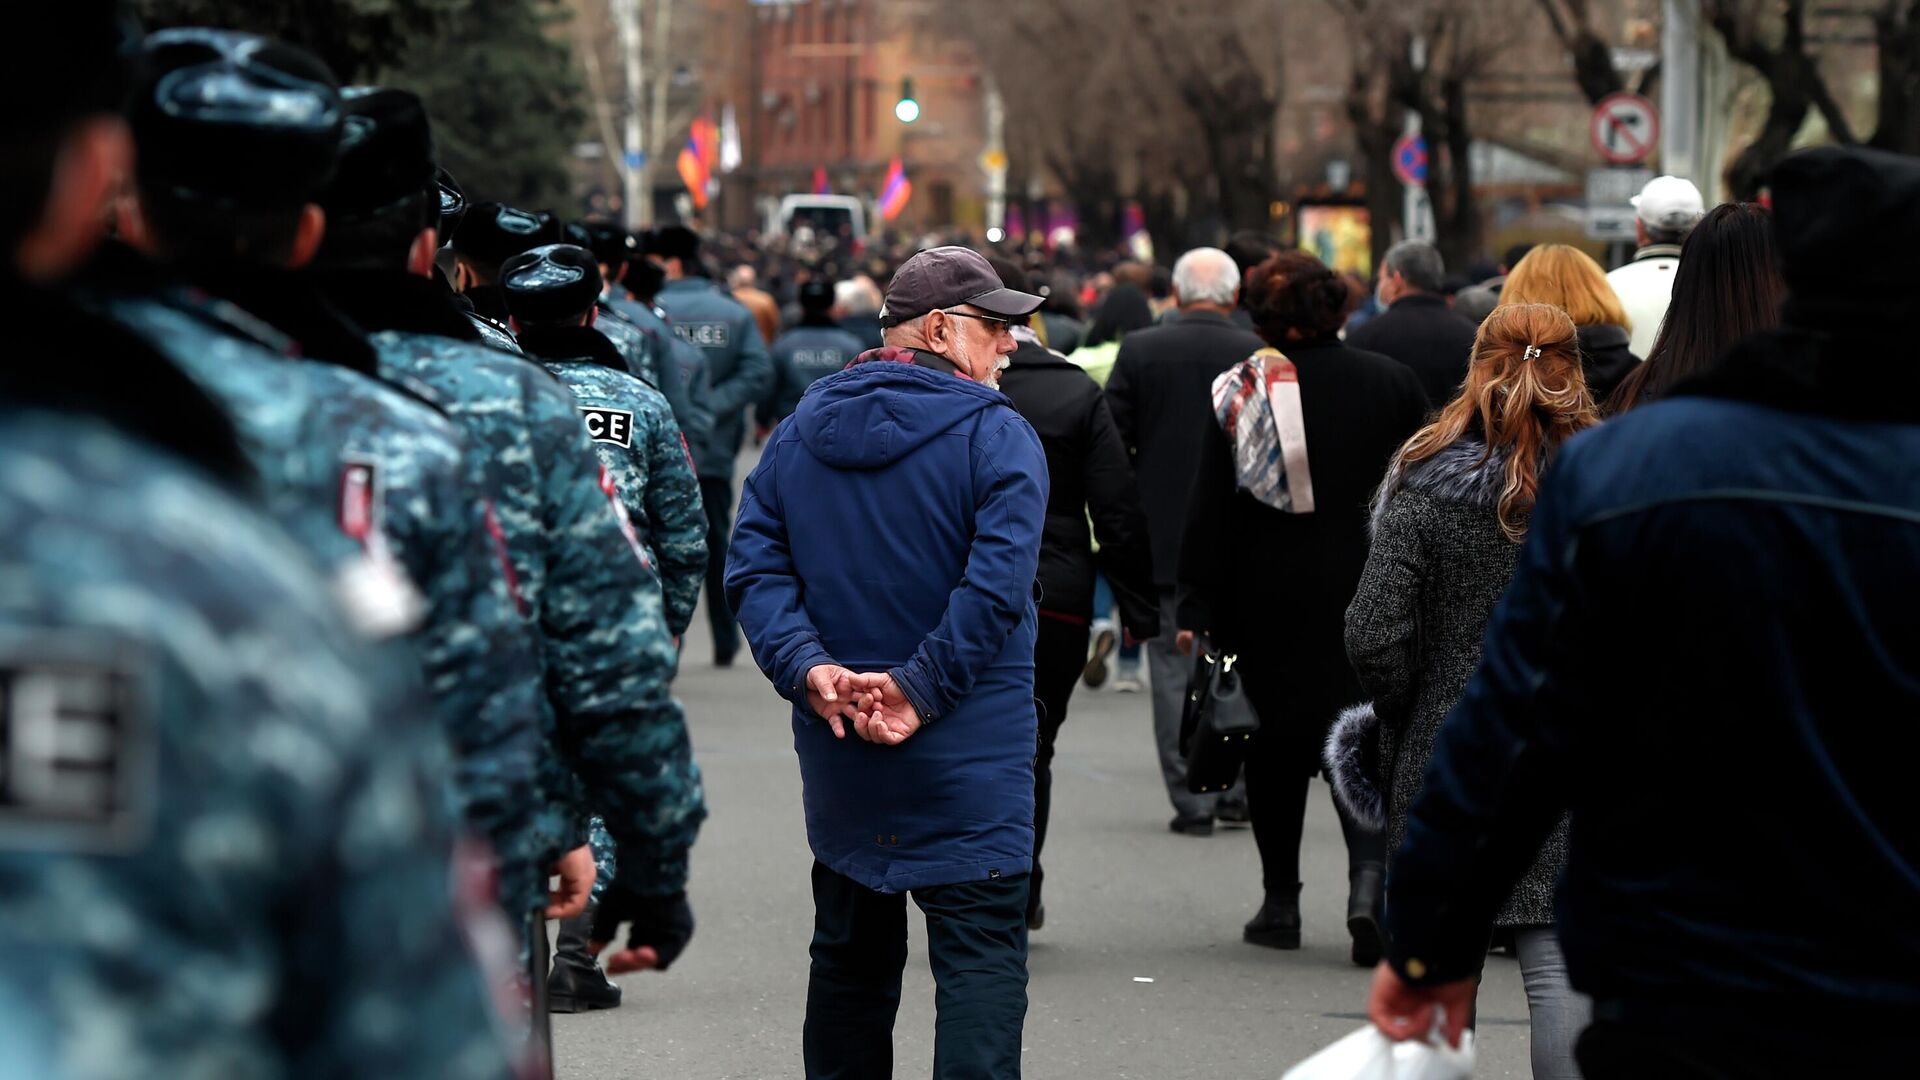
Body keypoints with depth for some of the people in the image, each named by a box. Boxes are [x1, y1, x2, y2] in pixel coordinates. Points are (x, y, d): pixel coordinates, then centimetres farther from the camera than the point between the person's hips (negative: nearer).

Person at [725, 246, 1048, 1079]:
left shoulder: (798, 433, 9)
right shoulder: (997, 437, -9)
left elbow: (754, 566, 0)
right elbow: (996, 586, -20)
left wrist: (807, 668, -9)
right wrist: (921, 688, -16)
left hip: (837, 759, 6)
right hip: (968, 760, -6)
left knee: (850, 955, 17)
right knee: (982, 957, -5)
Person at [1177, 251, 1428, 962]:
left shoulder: (1240, 392, -4)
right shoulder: (1391, 383, 0)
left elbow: (1210, 511, -3)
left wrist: (1196, 608, 0)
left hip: (1266, 598, 0)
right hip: (1365, 597, 0)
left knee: (1276, 744, 10)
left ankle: (1280, 900, 15)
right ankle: (1369, 876, -18)